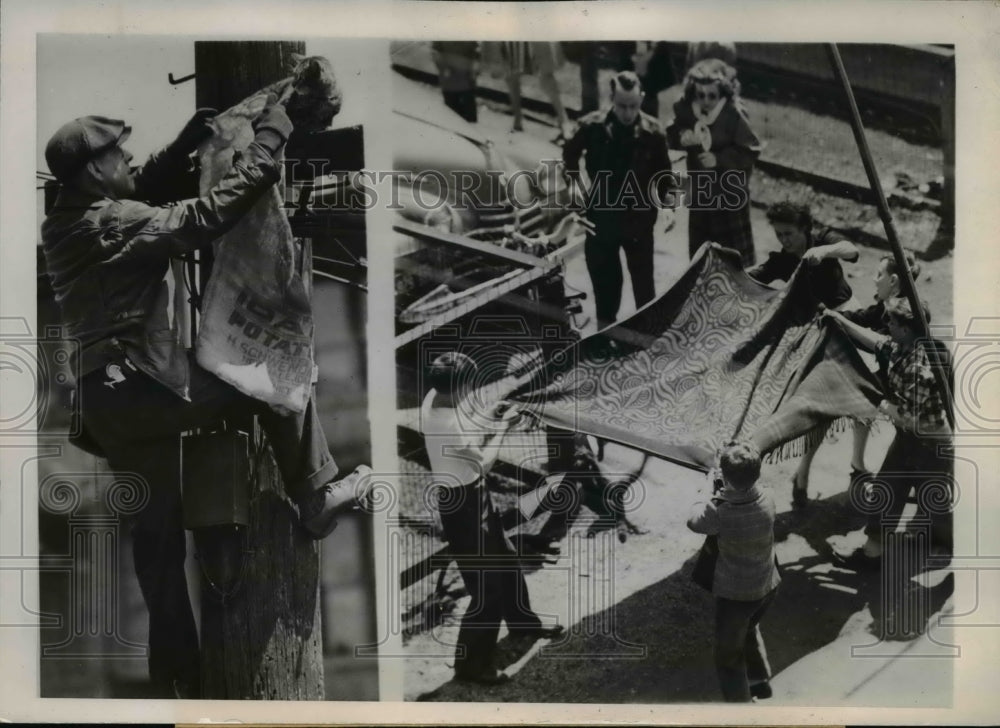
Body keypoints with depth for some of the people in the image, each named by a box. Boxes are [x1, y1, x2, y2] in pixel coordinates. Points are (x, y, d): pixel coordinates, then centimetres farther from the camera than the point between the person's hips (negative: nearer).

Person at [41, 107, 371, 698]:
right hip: (144, 386, -9)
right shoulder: (110, 224, -14)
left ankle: (176, 676, 21)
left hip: (108, 401, 9)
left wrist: (187, 145, 19)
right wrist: (268, 143, -12)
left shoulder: (67, 224, 14)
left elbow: (146, 196, 28)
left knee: (157, 531, 15)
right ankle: (318, 497, 13)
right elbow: (204, 217, -19)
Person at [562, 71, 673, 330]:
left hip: (638, 217, -1)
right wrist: (575, 185, 3)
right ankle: (605, 325, 33)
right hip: (601, 214, 1)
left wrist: (656, 201, -4)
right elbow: (570, 154, 7)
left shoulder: (652, 131, -14)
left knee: (643, 278, 9)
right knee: (604, 275, 15)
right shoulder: (592, 126, -13)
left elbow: (664, 173, 1)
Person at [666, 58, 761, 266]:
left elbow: (750, 151, -19)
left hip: (730, 189, -5)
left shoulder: (734, 115, -22)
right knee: (699, 240, 19)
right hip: (699, 187, 5)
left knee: (734, 241, 4)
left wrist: (719, 159, -27)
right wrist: (681, 138, -20)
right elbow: (671, 136, 3)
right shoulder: (686, 110, -10)